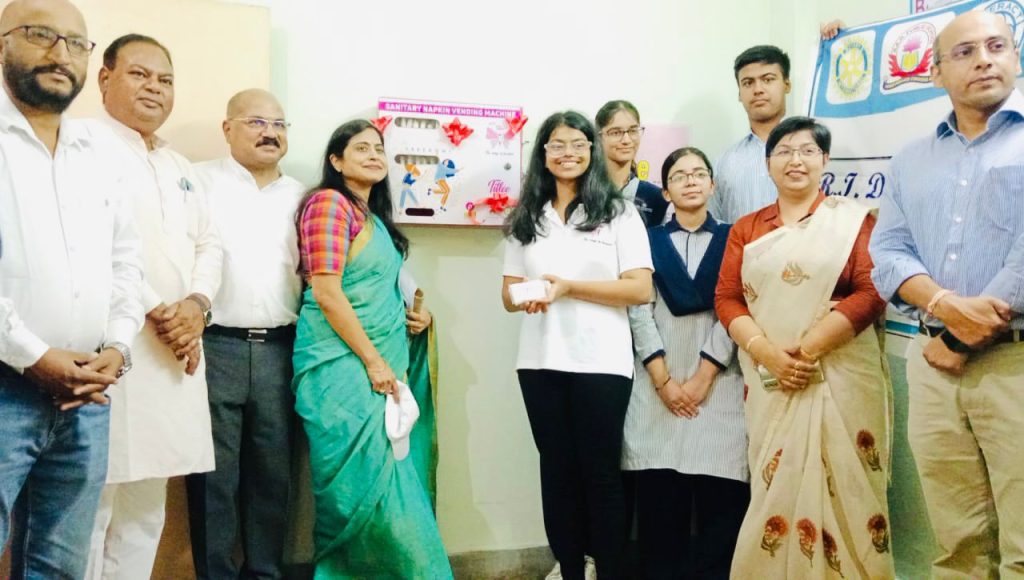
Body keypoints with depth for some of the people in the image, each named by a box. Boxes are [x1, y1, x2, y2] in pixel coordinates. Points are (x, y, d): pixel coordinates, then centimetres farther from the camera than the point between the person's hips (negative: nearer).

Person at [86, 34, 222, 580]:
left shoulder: (181, 168, 21)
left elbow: (209, 244, 17)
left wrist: (196, 304, -2)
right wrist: (156, 311, -14)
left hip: (174, 350, 8)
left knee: (145, 507, 14)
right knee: (90, 504, -4)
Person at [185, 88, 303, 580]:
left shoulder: (298, 195, 15)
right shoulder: (200, 181, 3)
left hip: (277, 350, 4)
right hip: (215, 346, -4)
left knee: (273, 472, 10)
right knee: (214, 476, 2)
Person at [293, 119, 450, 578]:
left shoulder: (374, 217, 19)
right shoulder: (329, 202, -7)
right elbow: (327, 293, -16)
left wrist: (409, 312, 12)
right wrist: (373, 360, -15)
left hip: (380, 365, 9)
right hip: (342, 365, -9)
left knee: (375, 487, 9)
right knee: (368, 486, -7)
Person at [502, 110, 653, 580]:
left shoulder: (617, 212, 0)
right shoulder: (526, 218, 12)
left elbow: (640, 289, -7)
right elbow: (508, 292, 11)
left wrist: (567, 286, -15)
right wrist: (528, 296, -13)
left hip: (600, 362, -3)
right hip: (540, 361, 4)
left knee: (600, 471, 3)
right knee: (557, 468, 11)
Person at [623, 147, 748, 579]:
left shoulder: (731, 241, 11)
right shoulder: (649, 241, 13)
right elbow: (639, 314, 2)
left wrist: (701, 379, -9)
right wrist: (664, 381, -8)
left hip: (718, 388, 0)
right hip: (658, 389, 1)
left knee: (718, 505, -3)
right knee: (658, 506, 0)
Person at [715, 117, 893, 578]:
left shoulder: (852, 218, 4)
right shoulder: (746, 229, 13)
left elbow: (872, 292, -7)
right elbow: (726, 299, 5)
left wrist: (807, 349, -15)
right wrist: (768, 354, -11)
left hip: (841, 376, -2)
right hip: (769, 379, 3)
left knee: (839, 488, 0)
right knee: (777, 491, 4)